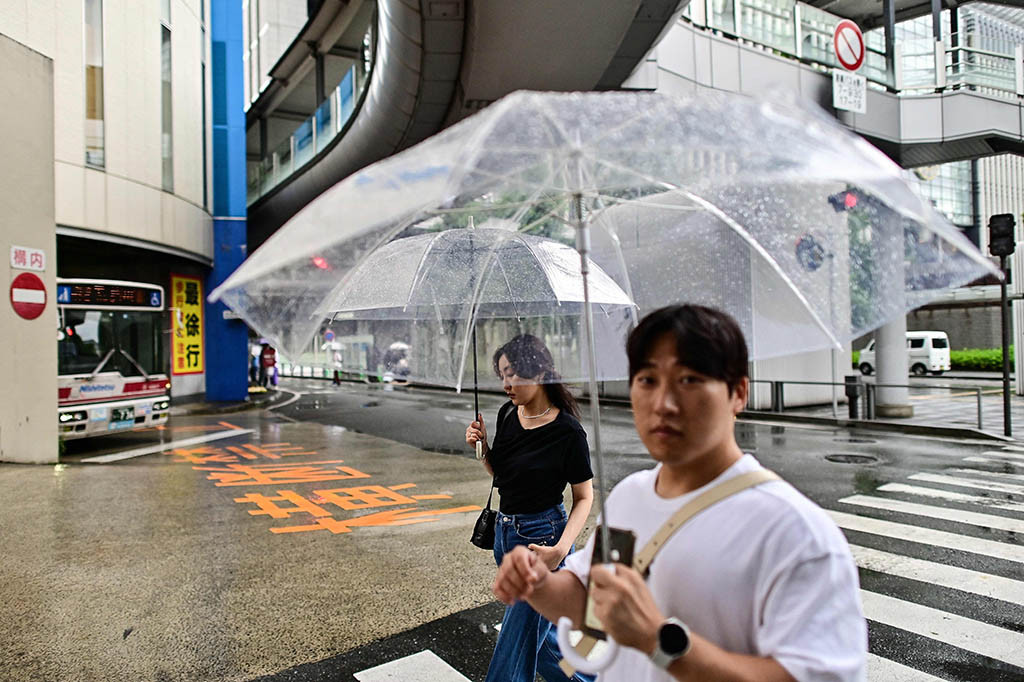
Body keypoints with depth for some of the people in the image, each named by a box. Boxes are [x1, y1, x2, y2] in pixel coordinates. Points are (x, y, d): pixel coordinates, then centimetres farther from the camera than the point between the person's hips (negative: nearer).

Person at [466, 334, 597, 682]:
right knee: (539, 632, 22)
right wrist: (481, 446, -6)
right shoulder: (507, 414, 0)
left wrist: (561, 548, -24)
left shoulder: (567, 431, -19)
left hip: (541, 538, -7)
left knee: (515, 648, 3)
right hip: (505, 532, 7)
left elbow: (584, 497, -11)